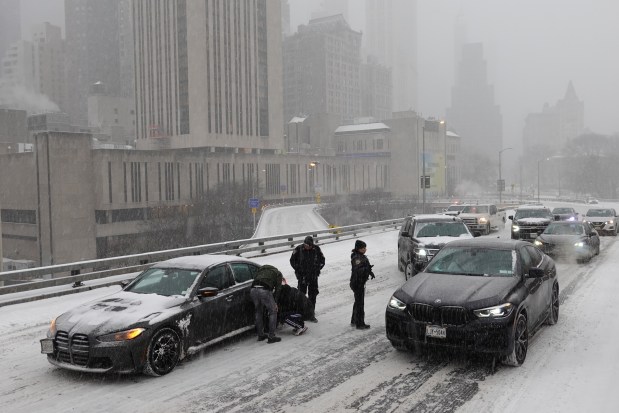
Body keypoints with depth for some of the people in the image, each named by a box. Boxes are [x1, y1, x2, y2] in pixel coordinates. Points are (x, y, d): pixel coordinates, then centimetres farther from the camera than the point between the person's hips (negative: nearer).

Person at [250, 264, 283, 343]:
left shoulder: (261, 269, 37)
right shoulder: (278, 273, 23)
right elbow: (278, 289, 13)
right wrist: (275, 302, 15)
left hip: (253, 290, 5)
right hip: (264, 290, -5)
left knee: (258, 312, 22)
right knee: (273, 312, 10)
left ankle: (260, 335, 27)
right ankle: (271, 336, 8)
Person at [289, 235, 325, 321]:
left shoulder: (316, 249, -6)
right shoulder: (298, 249, -11)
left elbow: (322, 260, 8)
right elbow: (292, 260, 1)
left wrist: (317, 269, 0)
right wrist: (298, 269, -4)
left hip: (314, 276, 2)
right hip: (302, 276, -2)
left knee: (313, 295, 7)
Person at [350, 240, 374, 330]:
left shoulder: (362, 256, 9)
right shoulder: (356, 258, -21)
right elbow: (357, 270, -30)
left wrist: (370, 272, 7)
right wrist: (366, 269, -38)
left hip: (361, 282, 10)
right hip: (357, 283, -10)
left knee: (358, 302, 20)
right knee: (359, 303, -3)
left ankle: (354, 321, 33)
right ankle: (359, 324, 5)